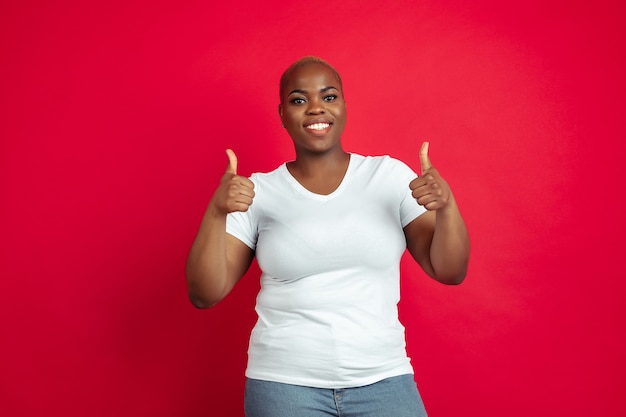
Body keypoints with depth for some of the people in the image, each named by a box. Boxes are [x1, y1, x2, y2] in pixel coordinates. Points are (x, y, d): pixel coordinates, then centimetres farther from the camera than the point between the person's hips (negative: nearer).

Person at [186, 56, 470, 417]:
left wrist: (446, 206, -19)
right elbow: (204, 295, -4)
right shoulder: (258, 192, -1)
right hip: (284, 383, 0)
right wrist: (217, 212, -19)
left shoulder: (390, 175, 0)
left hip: (383, 381, 1)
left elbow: (450, 272, -1)